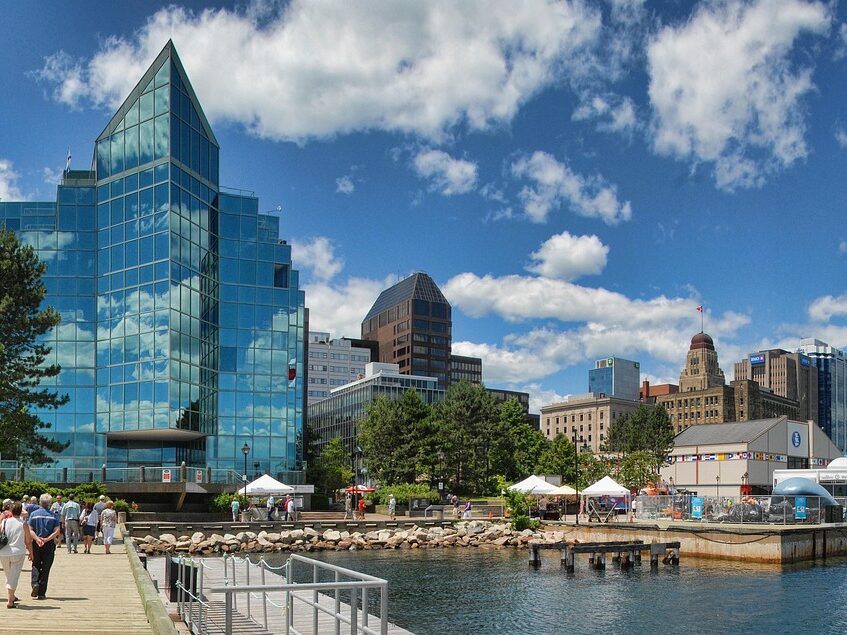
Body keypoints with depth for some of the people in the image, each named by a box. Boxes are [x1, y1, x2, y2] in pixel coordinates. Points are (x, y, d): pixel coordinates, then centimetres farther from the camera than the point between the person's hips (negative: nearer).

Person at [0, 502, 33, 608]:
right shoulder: (24, 524, -5)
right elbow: (28, 542, -1)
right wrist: (31, 553, 12)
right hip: (18, 553, -3)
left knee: (9, 576, 20)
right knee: (14, 577, 1)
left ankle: (12, 597, 31)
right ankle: (10, 601, -4)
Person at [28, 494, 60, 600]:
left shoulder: (34, 514, 0)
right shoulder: (53, 515, -2)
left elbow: (30, 530, -9)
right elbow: (57, 531, -10)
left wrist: (37, 539, -16)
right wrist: (47, 539, -13)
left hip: (36, 543, 0)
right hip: (49, 544, 0)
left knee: (35, 565, 16)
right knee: (46, 568, 5)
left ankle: (35, 583, -10)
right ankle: (41, 593, 5)